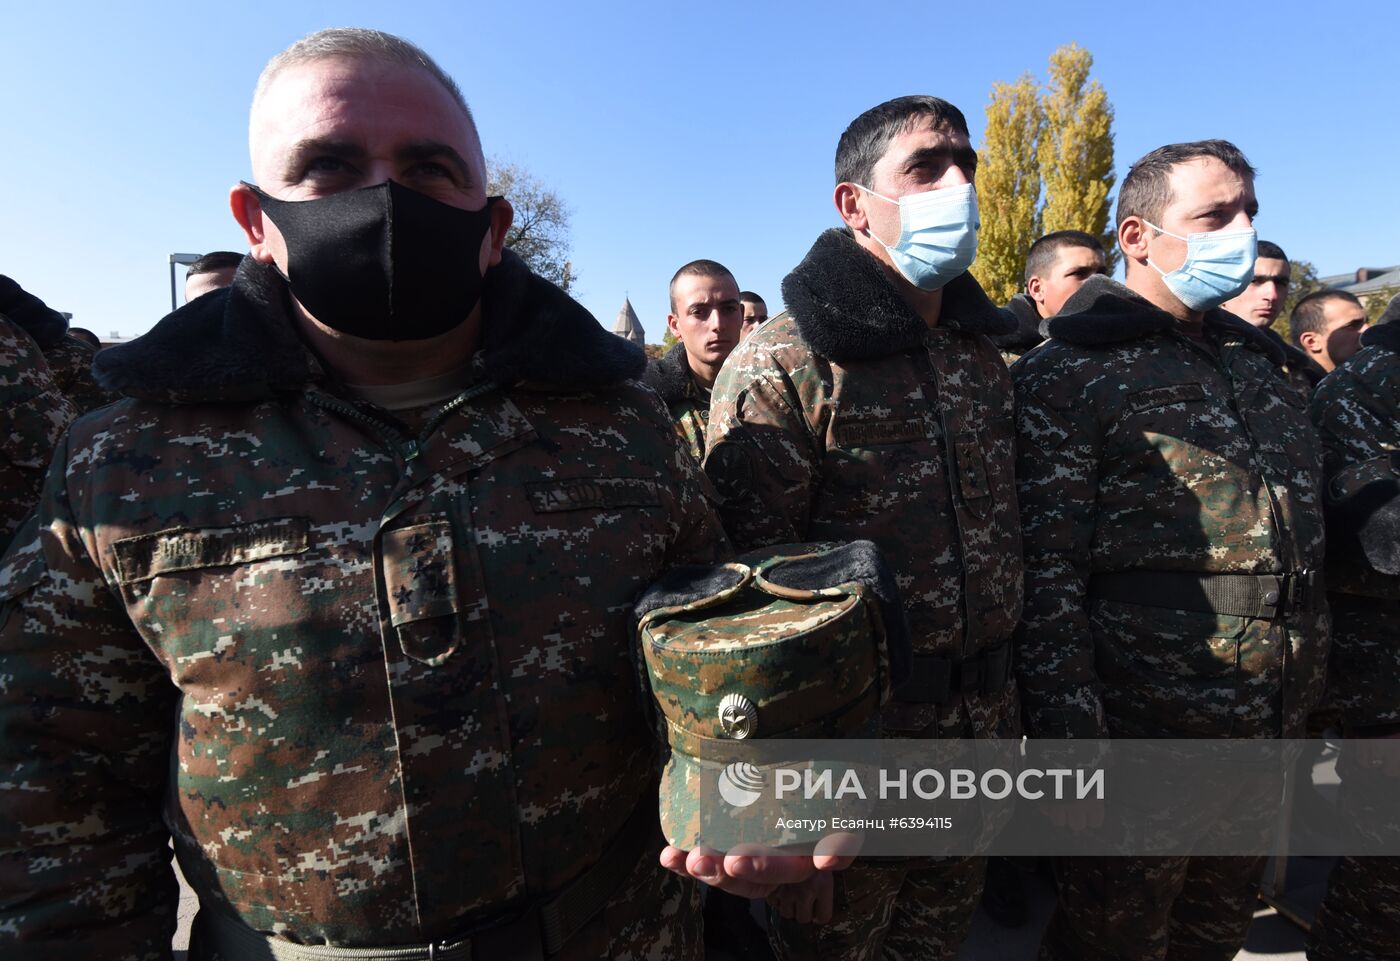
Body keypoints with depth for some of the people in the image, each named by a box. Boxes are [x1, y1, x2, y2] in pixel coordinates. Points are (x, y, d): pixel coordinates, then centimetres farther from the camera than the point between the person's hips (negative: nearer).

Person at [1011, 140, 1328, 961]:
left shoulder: (1259, 362, 12)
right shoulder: (1067, 374, -12)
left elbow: (1303, 531, 17)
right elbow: (1046, 579, -18)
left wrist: (1297, 717, 14)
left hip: (1271, 737, 7)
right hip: (1137, 733, -7)